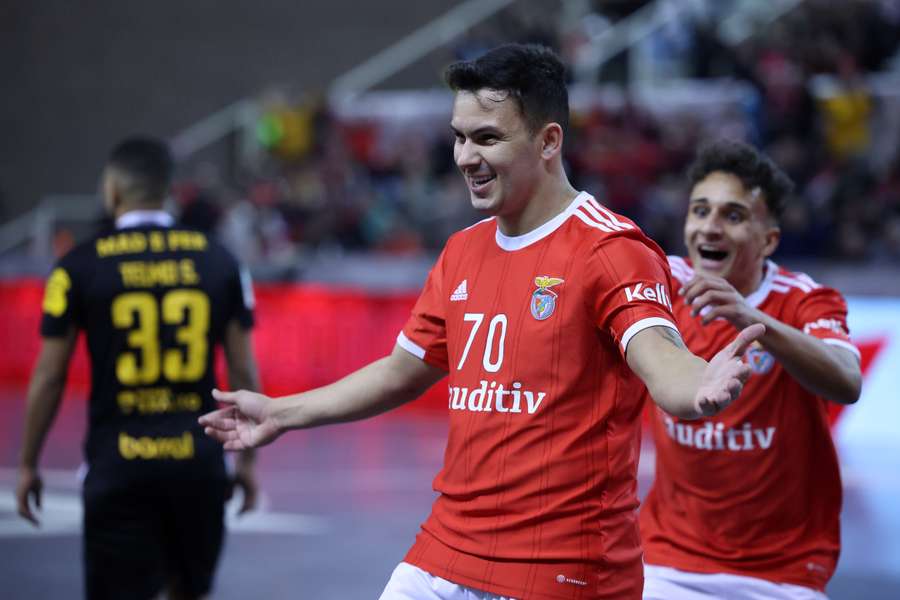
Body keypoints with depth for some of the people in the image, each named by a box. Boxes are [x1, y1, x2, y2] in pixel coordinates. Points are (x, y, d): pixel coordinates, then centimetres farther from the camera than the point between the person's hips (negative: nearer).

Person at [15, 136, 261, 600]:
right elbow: (244, 373, 4)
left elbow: (49, 378, -2)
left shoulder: (80, 267, -4)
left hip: (117, 462, -3)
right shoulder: (218, 261, 3)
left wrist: (28, 465, 8)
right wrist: (247, 460, 14)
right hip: (198, 458, 3)